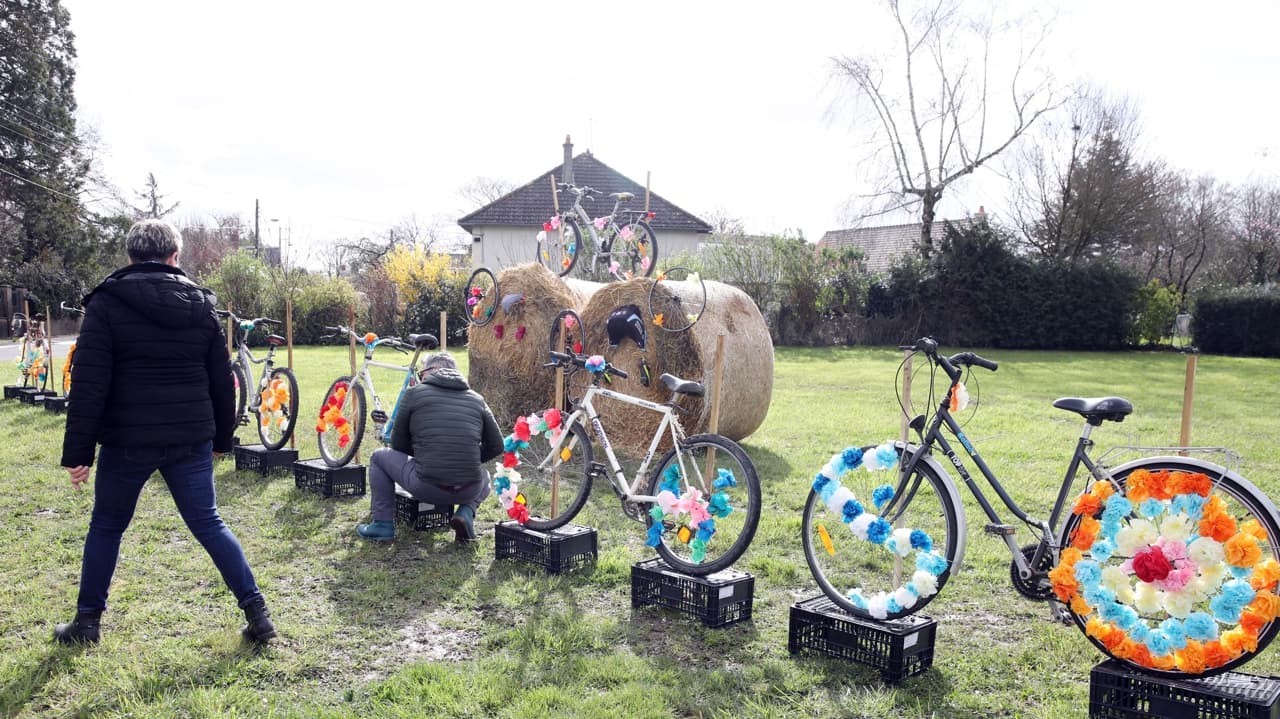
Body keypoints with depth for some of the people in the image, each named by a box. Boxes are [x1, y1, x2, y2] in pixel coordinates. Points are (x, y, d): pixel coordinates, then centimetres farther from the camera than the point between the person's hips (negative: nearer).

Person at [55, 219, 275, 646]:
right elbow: (222, 381, 8)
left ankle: (86, 623, 26)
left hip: (128, 441, -2)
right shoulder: (200, 304, 5)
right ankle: (257, 613, 6)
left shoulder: (107, 302, -5)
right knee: (208, 524, 9)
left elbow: (89, 384, -11)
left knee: (106, 527, 16)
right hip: (191, 439, 3)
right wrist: (222, 437, 18)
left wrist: (78, 451, -8)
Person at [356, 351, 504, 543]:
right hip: (469, 491, 3)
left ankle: (382, 524, 20)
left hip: (426, 487, -2)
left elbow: (398, 444, 11)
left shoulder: (415, 393, 4)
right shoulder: (476, 399, 11)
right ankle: (466, 512, 10)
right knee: (483, 476, 39)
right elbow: (496, 447, 13)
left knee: (379, 457, 23)